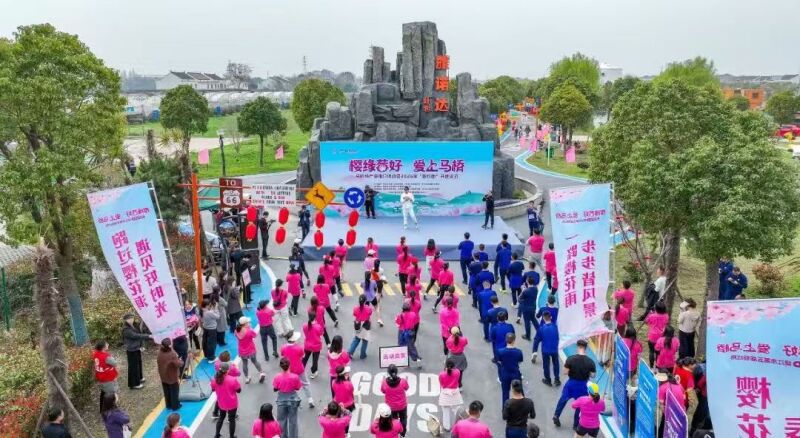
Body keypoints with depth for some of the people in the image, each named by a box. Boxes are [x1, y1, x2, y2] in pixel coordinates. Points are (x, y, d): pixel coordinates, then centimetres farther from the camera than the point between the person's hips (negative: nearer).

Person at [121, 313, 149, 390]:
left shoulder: (133, 327, 6)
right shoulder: (126, 330, -21)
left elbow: (139, 334, 6)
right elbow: (136, 336, -30)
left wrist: (141, 345, -2)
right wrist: (148, 336, -32)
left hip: (137, 349, 9)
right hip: (132, 350, -9)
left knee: (138, 363, 23)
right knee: (133, 366, 0)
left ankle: (139, 378, 42)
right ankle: (134, 384, 11)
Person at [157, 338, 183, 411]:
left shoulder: (160, 352, -12)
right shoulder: (172, 354, -31)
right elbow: (179, 364, -26)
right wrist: (180, 361, -6)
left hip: (163, 377, 6)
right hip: (173, 377, -6)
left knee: (167, 392, 21)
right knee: (174, 392, 14)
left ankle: (168, 405, 35)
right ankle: (175, 406, 26)